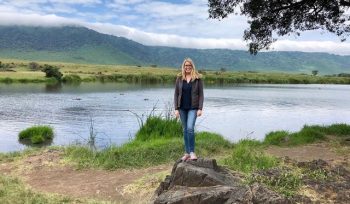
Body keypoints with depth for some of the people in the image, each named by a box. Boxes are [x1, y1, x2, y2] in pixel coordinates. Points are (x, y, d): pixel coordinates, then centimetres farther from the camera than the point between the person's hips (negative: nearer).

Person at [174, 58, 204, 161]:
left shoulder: (198, 79, -2)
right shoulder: (179, 78, 4)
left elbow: (201, 94, -2)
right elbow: (176, 94, 5)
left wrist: (200, 108, -10)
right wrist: (176, 109, -2)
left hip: (193, 108, -3)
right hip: (182, 108, 3)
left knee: (190, 128, -18)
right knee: (185, 130, 10)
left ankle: (192, 152, -7)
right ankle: (187, 153, 19)